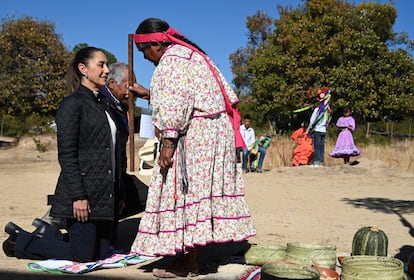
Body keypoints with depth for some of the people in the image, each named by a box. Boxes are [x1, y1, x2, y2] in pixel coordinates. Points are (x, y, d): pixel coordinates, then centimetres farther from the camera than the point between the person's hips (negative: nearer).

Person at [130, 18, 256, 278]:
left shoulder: (171, 60, -9)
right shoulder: (194, 54, 21)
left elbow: (175, 104, -21)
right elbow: (227, 93, 21)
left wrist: (168, 142, -22)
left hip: (193, 136, -10)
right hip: (216, 130, 10)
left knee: (184, 192, -6)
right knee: (200, 189, 10)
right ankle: (193, 257, 15)